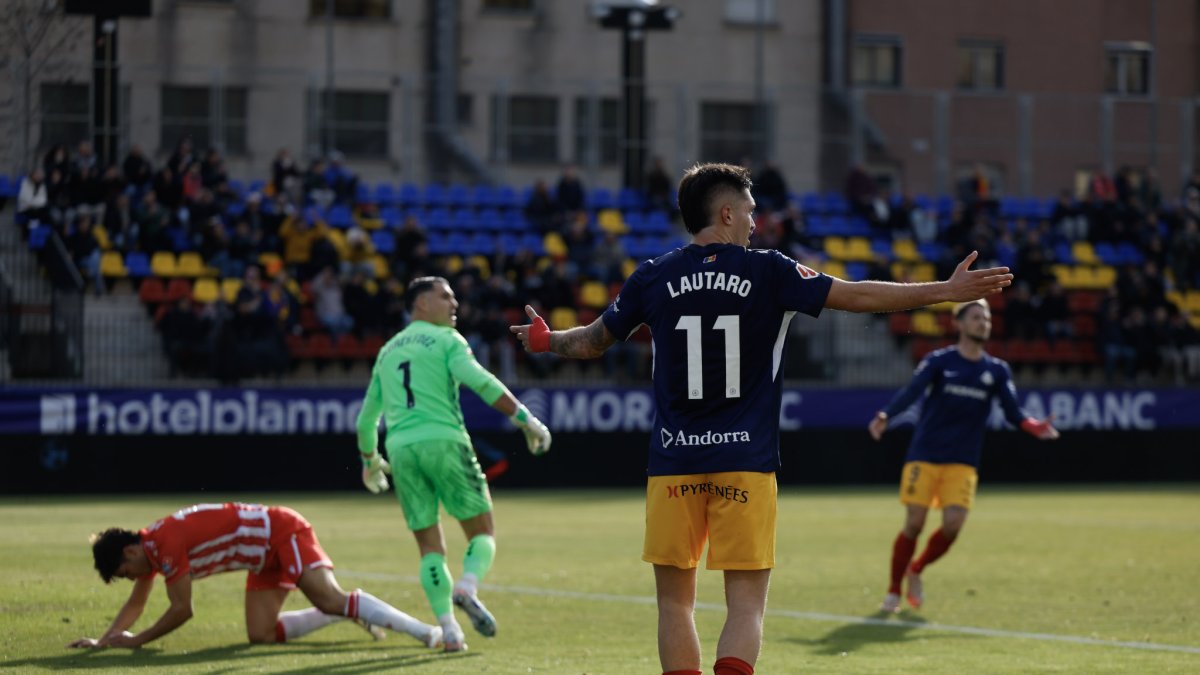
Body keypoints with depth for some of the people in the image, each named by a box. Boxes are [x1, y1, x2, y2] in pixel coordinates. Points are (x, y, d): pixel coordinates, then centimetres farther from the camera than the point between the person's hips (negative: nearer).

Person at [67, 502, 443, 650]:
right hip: (266, 557, 9)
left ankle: (424, 631, -31)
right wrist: (104, 640, 9)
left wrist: (137, 641, -11)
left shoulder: (167, 544, -22)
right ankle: (353, 616, 9)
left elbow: (181, 610, -20)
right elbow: (135, 604, 20)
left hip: (282, 532, -9)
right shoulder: (150, 547, 7)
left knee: (330, 599, -27)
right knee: (261, 634, 1)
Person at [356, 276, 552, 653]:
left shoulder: (388, 351, 22)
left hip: (402, 450, 5)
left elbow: (367, 416, 28)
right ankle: (467, 588, -25)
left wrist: (370, 459, 43)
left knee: (430, 547, 8)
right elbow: (479, 381, -14)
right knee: (482, 532, 3)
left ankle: (448, 629, -4)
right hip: (443, 439, -5)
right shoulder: (445, 340, 4)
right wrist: (524, 418, -15)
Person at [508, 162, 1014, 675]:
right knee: (746, 607, -2)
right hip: (746, 463, -2)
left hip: (674, 464, 2)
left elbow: (593, 341, 18)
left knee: (675, 602, 11)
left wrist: (546, 340, 40)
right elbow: (858, 296, 0)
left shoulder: (653, 278, 4)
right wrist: (945, 291, 8)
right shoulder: (768, 273, -2)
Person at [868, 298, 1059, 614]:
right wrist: (885, 415, -36)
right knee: (914, 525, -6)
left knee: (953, 524, -12)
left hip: (962, 464, 3)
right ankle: (893, 591, 10)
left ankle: (916, 570, 16)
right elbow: (910, 392, -17)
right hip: (924, 457, -3)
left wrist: (1035, 427, -24)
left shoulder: (997, 370, 7)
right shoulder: (938, 361, -3)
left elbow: (1013, 413, -2)